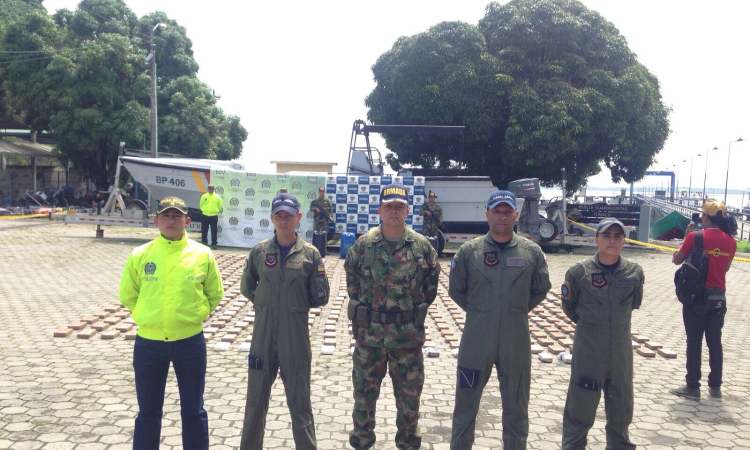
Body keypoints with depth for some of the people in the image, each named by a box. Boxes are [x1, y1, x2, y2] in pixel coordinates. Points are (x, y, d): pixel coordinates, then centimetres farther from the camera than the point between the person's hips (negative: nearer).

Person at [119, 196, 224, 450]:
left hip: (190, 341, -1)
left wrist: (196, 315, 1)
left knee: (193, 410, 12)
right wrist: (147, 316, 3)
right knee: (148, 412, 14)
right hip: (149, 342, 1)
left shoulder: (202, 254, -3)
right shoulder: (140, 255, -2)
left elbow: (214, 295, 8)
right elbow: (127, 295, 10)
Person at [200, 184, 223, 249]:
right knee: (204, 231, 6)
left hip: (214, 216, -1)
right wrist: (203, 210, 14)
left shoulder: (217, 197, 0)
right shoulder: (204, 196, 2)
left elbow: (220, 206, 8)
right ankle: (204, 243, 16)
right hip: (205, 216, 1)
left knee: (214, 231, 0)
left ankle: (214, 244, 5)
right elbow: (201, 205, 12)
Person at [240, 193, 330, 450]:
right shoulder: (260, 251, 1)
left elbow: (320, 297, 0)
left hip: (296, 339, -2)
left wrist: (297, 305, 2)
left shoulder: (310, 254, -4)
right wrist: (265, 303, 4)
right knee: (256, 400, 15)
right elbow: (247, 287, 14)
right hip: (263, 335, 2)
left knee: (300, 402, 9)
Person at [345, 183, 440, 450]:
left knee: (409, 390, 12)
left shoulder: (421, 245, -3)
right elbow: (351, 275, 11)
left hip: (409, 332, 0)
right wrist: (359, 303, 7)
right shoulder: (364, 244, -4)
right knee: (365, 388, 13)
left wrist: (420, 305, 5)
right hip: (369, 330, 0)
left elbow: (432, 279, 9)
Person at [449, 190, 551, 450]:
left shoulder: (532, 252, -1)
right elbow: (456, 290, 5)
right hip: (476, 341, -1)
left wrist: (517, 311, 7)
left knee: (516, 408, 15)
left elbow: (541, 290, 10)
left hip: (516, 342, 1)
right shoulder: (469, 251, -4)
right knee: (466, 404, 11)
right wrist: (479, 313, 5)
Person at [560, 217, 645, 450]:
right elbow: (568, 303, 6)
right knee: (580, 405, 5)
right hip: (587, 348, -2)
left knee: (621, 405, 17)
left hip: (621, 348, 3)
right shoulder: (579, 270, -10)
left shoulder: (634, 271, -3)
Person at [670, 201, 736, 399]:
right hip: (719, 296, 4)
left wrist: (686, 238, 4)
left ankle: (693, 386, 5)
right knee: (715, 342, 12)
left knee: (694, 341, 1)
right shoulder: (730, 241, 4)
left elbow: (676, 260, -3)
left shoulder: (696, 237, -12)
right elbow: (726, 267, 15)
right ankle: (715, 386, 19)